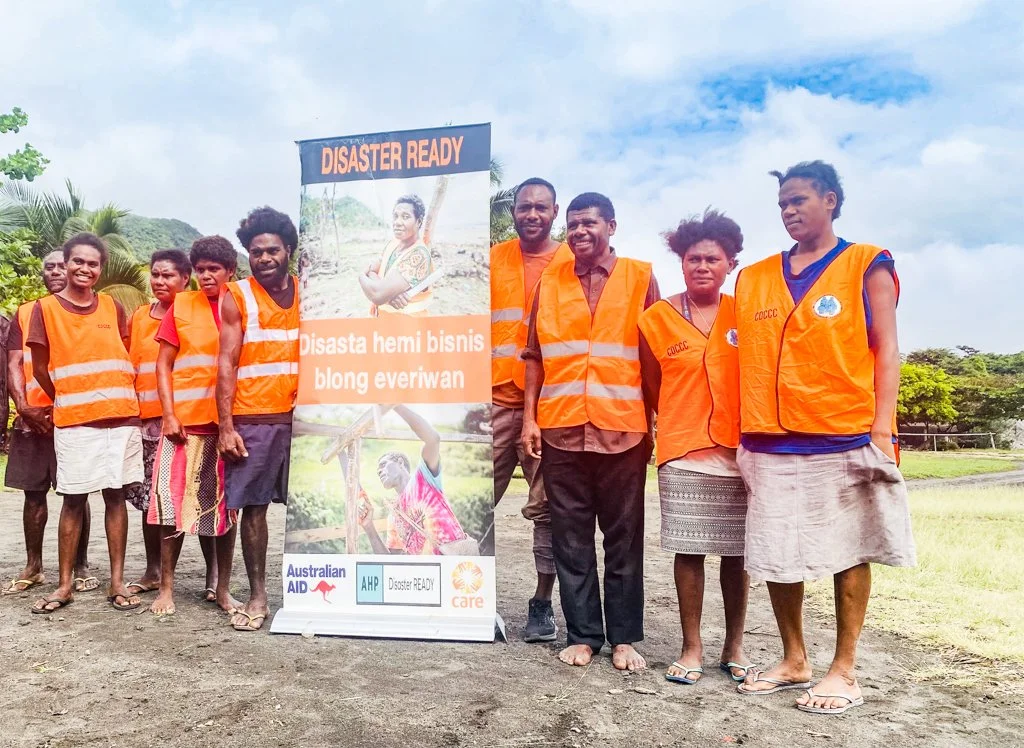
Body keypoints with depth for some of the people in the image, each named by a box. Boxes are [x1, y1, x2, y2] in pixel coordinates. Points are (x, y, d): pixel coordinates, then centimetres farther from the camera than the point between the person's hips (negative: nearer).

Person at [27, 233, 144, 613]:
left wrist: (117, 398, 6)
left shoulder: (113, 307, 9)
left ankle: (117, 582, 10)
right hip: (74, 421, -2)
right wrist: (66, 402, 11)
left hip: (122, 417, 2)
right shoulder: (45, 309, 1)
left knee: (116, 495, 4)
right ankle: (65, 584, 14)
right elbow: (40, 368, 5)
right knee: (73, 499, 3)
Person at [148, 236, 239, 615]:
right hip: (184, 420, 0)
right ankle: (166, 587, 13)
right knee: (175, 503, 2)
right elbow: (163, 365, 5)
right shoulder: (181, 306, 5)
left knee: (225, 505, 6)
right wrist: (169, 415, -6)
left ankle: (221, 587, 16)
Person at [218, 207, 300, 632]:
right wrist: (226, 427, -8)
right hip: (253, 419, -1)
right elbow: (226, 364, -1)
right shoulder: (236, 297, 3)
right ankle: (257, 596, 13)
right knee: (253, 506, 3)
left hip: (301, 417, 2)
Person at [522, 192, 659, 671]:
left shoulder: (640, 277, 6)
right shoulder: (550, 283, 12)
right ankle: (583, 635, 19)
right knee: (570, 537, 7)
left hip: (623, 429, -2)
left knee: (624, 539, 6)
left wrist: (653, 421, 0)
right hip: (560, 430, 2)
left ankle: (624, 638, 19)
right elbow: (535, 356, 12)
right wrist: (529, 418, 4)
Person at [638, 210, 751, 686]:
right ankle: (691, 647, 16)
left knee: (736, 552, 8)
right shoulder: (656, 318, 2)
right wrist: (681, 420, 10)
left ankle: (734, 647, 22)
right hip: (682, 454, -1)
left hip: (739, 451, 1)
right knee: (688, 550, 3)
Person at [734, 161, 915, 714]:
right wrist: (744, 434, 8)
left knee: (848, 550, 6)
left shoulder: (866, 265, 3)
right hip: (770, 443, 4)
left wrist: (881, 428, -11)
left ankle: (844, 669, 19)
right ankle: (794, 660, 24)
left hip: (845, 438, -3)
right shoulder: (754, 279, 12)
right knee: (775, 555, 7)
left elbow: (885, 350, -2)